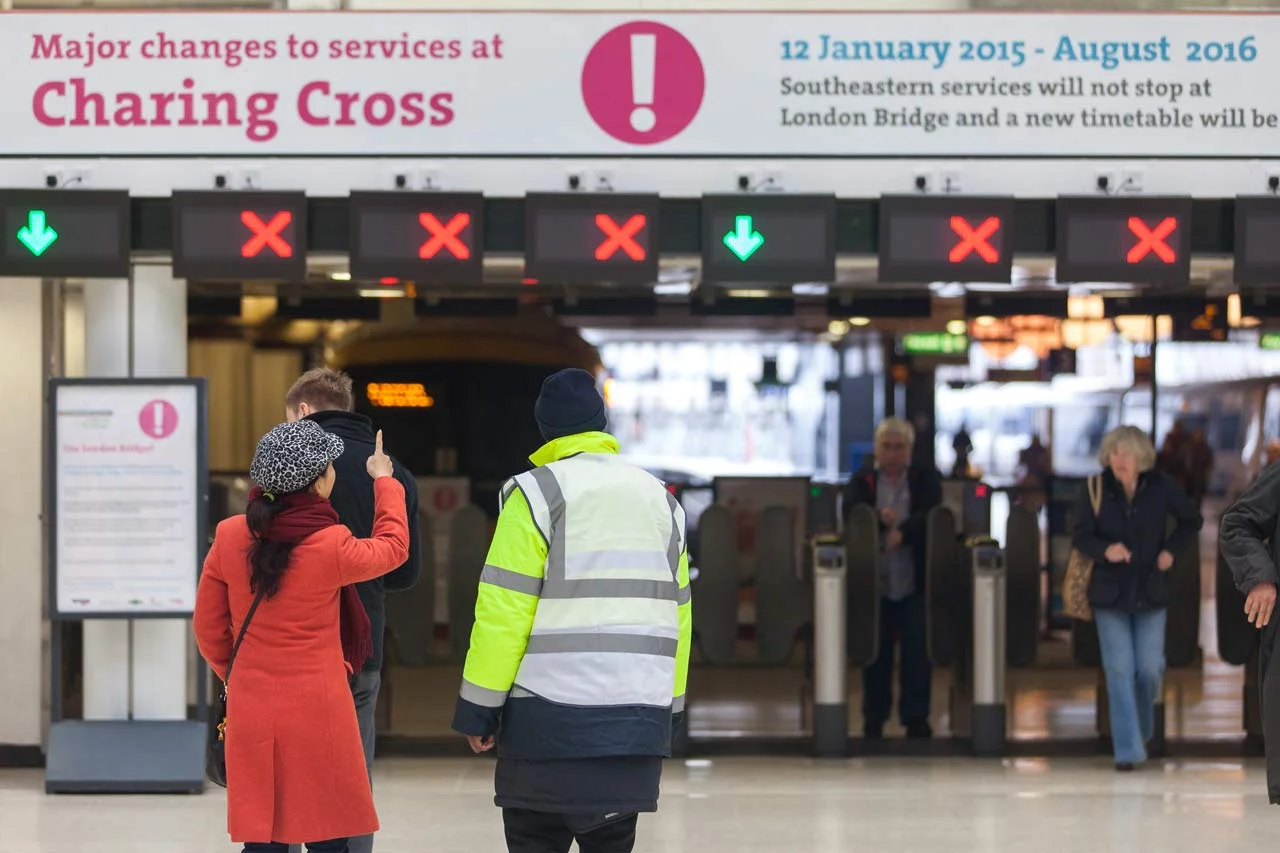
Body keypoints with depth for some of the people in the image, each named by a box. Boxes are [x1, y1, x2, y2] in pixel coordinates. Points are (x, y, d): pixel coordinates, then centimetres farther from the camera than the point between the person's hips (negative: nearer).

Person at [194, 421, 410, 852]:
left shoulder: (229, 537, -2)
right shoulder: (332, 546, -13)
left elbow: (208, 627, 8)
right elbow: (392, 549, 10)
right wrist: (385, 482, 25)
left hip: (251, 711, 4)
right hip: (317, 711, -4)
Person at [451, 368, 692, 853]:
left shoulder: (538, 494, -4)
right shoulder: (660, 499, 15)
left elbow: (504, 611, -9)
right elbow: (677, 615, 14)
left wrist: (478, 707, -5)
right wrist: (670, 708, 20)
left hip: (550, 717, -5)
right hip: (638, 722, 5)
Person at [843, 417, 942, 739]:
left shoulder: (927, 480, 9)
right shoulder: (860, 483, 9)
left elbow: (930, 517, -8)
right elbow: (852, 519, -8)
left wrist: (902, 532, -25)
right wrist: (880, 520, -27)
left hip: (915, 583, 0)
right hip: (873, 583, 0)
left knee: (919, 652, -4)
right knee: (876, 654, 3)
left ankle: (916, 719, 4)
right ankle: (874, 722, 12)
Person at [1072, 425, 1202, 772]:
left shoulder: (1161, 487, -5)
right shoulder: (1096, 490, -7)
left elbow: (1191, 520, 10)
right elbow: (1080, 535, -7)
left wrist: (1172, 549, -5)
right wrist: (1105, 549, -27)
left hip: (1150, 591, 1)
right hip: (1110, 591, -1)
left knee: (1149, 667, 2)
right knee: (1119, 669, -5)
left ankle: (1143, 727, 33)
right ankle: (1128, 750, -3)